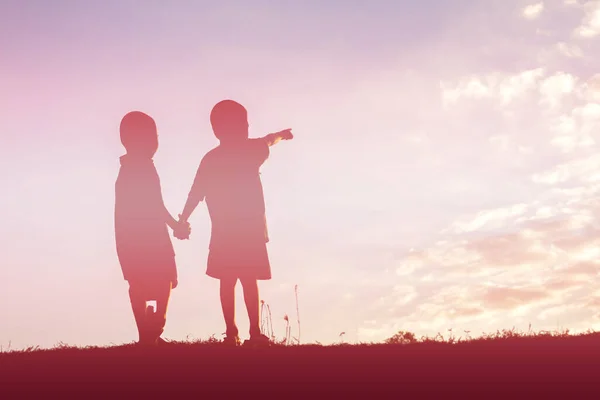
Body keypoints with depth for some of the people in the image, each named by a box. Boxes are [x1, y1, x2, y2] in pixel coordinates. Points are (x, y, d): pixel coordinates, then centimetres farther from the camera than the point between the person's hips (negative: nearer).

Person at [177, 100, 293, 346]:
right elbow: (268, 142, 24)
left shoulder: (210, 159, 6)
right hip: (250, 228, -2)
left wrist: (183, 220, 9)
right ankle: (255, 332, -4)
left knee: (227, 282, 4)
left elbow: (195, 194, 3)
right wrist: (280, 135, 45)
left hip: (223, 231, 2)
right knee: (249, 280, -1)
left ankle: (232, 333, 2)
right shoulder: (250, 150, 2)